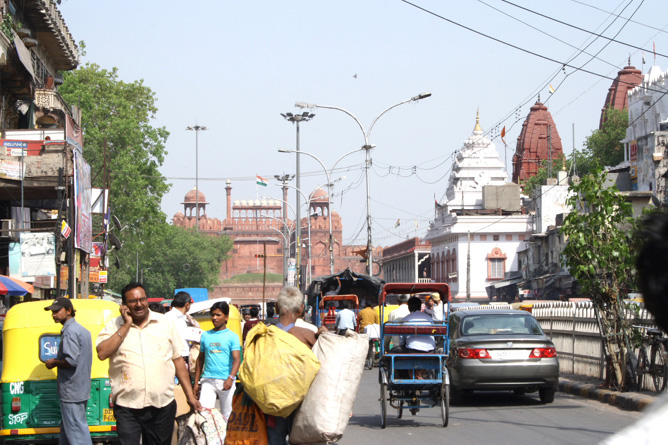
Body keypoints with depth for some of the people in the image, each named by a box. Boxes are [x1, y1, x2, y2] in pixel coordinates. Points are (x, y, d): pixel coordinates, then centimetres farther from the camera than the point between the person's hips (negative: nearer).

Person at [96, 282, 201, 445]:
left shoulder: (165, 324, 9)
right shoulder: (114, 326, 3)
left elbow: (178, 361, 13)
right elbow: (102, 353, -14)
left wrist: (190, 396, 10)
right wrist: (126, 325, -10)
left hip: (162, 407, 2)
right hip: (127, 407, -2)